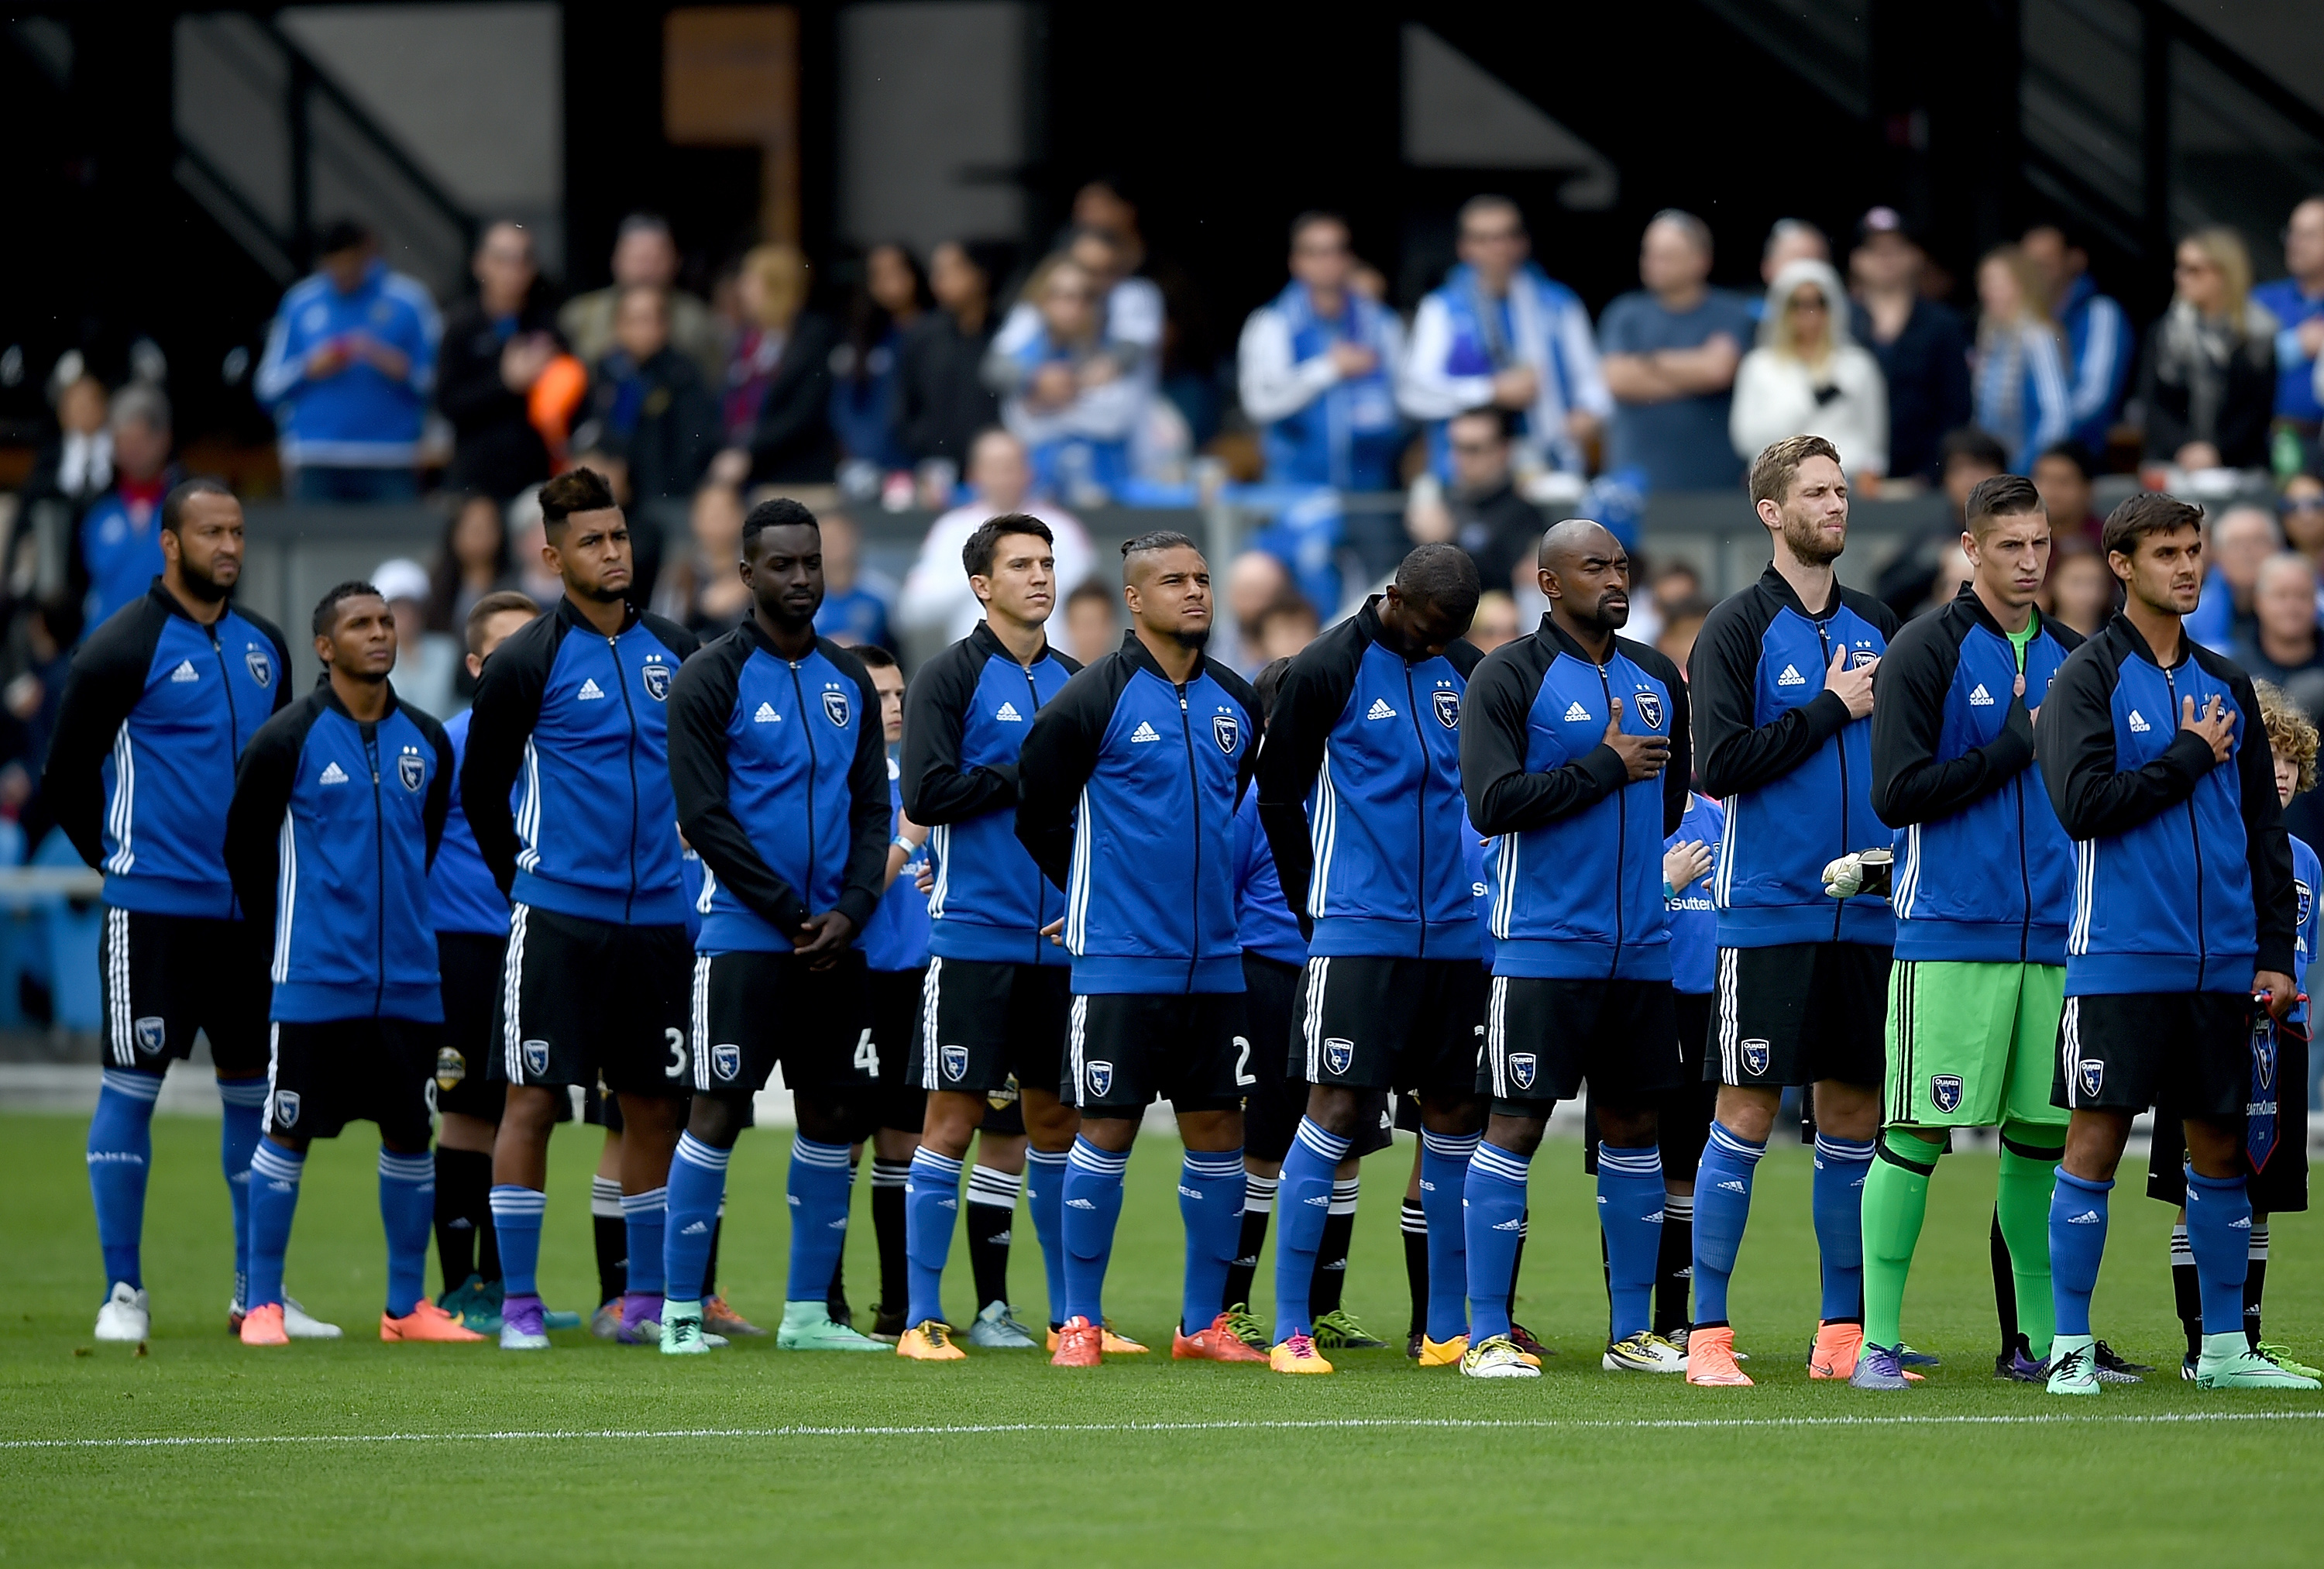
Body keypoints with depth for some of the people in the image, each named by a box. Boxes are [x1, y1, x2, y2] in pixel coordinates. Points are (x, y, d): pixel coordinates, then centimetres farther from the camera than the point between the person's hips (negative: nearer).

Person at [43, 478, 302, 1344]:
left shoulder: (265, 647, 12)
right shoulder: (124, 648, -7)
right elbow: (67, 777, -2)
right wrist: (119, 857, 2)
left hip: (247, 907, 6)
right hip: (153, 909, -6)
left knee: (253, 1090, 8)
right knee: (131, 1086, -4)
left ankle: (255, 1291, 15)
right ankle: (123, 1292, 1)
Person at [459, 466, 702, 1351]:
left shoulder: (673, 650, 9)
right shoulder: (527, 663, -4)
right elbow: (480, 790, 4)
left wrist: (690, 872, 14)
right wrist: (527, 882, 7)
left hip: (658, 915, 5)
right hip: (559, 917, -5)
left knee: (653, 1106, 8)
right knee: (533, 1101, -5)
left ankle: (646, 1303, 16)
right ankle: (518, 1304, -1)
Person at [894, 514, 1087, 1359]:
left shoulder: (1074, 682, 13)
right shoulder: (950, 677, -4)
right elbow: (926, 791, -15)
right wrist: (1028, 775, -12)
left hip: (1061, 937, 5)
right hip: (976, 933, -5)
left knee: (1056, 1117, 10)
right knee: (954, 1116, -5)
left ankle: (1070, 1314, 16)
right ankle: (923, 1317, 0)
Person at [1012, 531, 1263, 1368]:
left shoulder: (1235, 701, 9)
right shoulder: (1095, 698, -7)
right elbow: (1037, 808, 1)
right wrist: (1091, 894, 9)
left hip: (1214, 956, 5)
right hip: (1120, 958, -5)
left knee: (1218, 1130, 5)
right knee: (1105, 1133, -3)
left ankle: (1203, 1322, 13)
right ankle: (1080, 1321, 4)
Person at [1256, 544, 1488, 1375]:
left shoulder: (1468, 671, 10)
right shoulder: (1326, 671, -5)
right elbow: (1278, 798, 0)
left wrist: (1478, 890, 15)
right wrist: (1318, 910, 4)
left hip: (1456, 932, 5)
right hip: (1360, 929, -5)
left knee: (1455, 1115, 6)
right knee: (1335, 1109, -9)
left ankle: (1447, 1329, 14)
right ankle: (1290, 1328, -7)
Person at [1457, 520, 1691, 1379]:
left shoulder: (1657, 678, 13)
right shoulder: (1512, 677, -6)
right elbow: (1492, 801, -17)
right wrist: (1607, 767, -13)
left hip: (1640, 946, 6)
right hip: (1542, 946, -6)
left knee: (1632, 1129, 9)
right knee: (1515, 1129, -6)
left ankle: (1633, 1333, 16)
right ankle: (1486, 1335, -2)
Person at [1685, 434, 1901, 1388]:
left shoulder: (1878, 627, 13)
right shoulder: (1739, 628, -4)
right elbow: (1721, 763, -14)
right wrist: (1832, 709, -13)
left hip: (1868, 909, 5)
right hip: (1771, 910, -5)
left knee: (1854, 1112, 6)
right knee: (1747, 1112, -5)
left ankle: (1842, 1334, 12)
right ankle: (1708, 1334, -1)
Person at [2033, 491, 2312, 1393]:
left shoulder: (2226, 685, 14)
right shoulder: (2087, 678, -3)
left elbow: (2265, 829, 15)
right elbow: (2084, 804, -16)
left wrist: (2275, 954, 9)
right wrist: (2192, 757, -10)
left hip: (2221, 962, 5)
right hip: (2122, 959, -5)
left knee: (2219, 1147, 8)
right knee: (2096, 1140, -5)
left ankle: (2224, 1349, 15)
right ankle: (2070, 1349, 0)